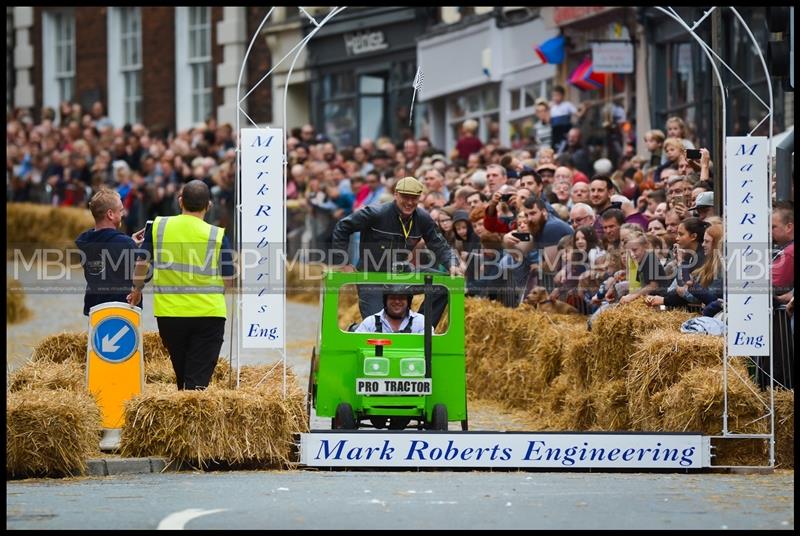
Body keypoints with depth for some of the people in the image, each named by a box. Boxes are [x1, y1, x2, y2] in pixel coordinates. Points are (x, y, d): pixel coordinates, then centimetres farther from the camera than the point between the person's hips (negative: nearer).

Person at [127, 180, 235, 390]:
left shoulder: (158, 227, -1)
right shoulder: (217, 235, -7)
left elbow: (142, 261, 10)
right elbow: (228, 281, -3)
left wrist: (137, 289, 28)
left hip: (169, 312, 3)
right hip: (208, 313, -2)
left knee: (182, 374, 20)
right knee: (198, 380, -4)